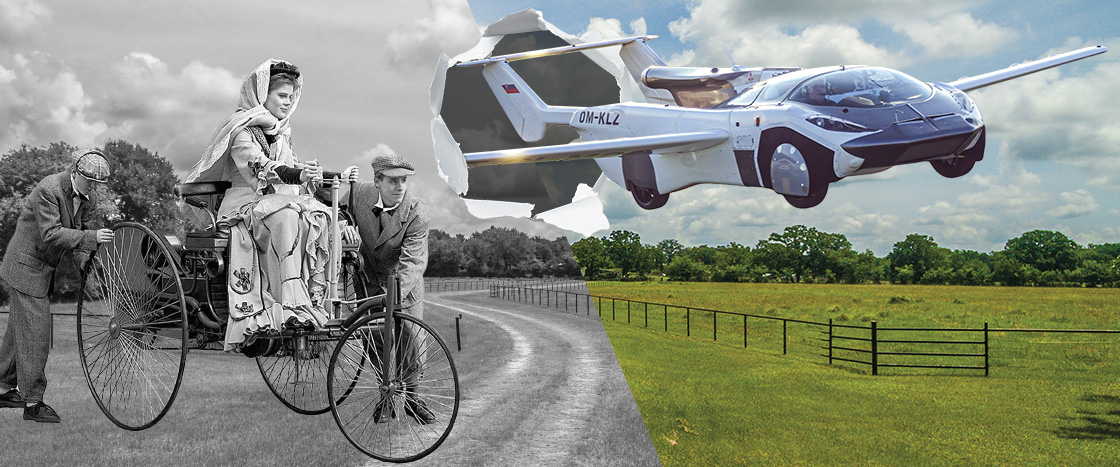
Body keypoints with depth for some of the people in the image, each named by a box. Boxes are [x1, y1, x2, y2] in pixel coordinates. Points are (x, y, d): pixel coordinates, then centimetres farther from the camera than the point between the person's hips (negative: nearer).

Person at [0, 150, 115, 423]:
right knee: (36, 332, -9)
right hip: (26, 265, -9)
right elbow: (51, 234, -29)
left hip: (43, 268, 9)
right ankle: (33, 403, -3)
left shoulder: (89, 198, 2)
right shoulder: (49, 190, -23)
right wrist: (90, 237, -37)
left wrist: (83, 258, -7)